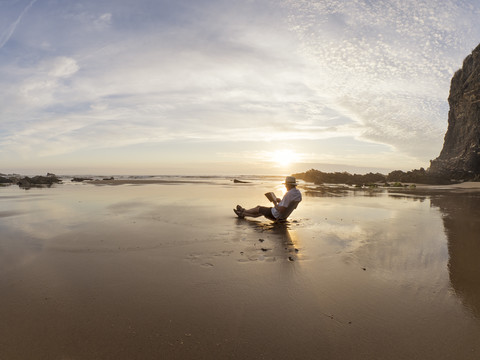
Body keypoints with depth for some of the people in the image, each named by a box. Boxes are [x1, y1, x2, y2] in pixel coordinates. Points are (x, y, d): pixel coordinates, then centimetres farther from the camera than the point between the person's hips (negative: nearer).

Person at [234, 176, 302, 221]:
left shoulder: (288, 194, -31)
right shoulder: (298, 193, -2)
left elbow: (281, 209, -35)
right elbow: (293, 206, 12)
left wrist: (275, 204, -15)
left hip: (276, 215, -9)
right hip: (283, 216, 9)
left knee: (258, 208, 12)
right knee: (261, 213, 24)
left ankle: (243, 211, 37)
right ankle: (242, 214, 38)